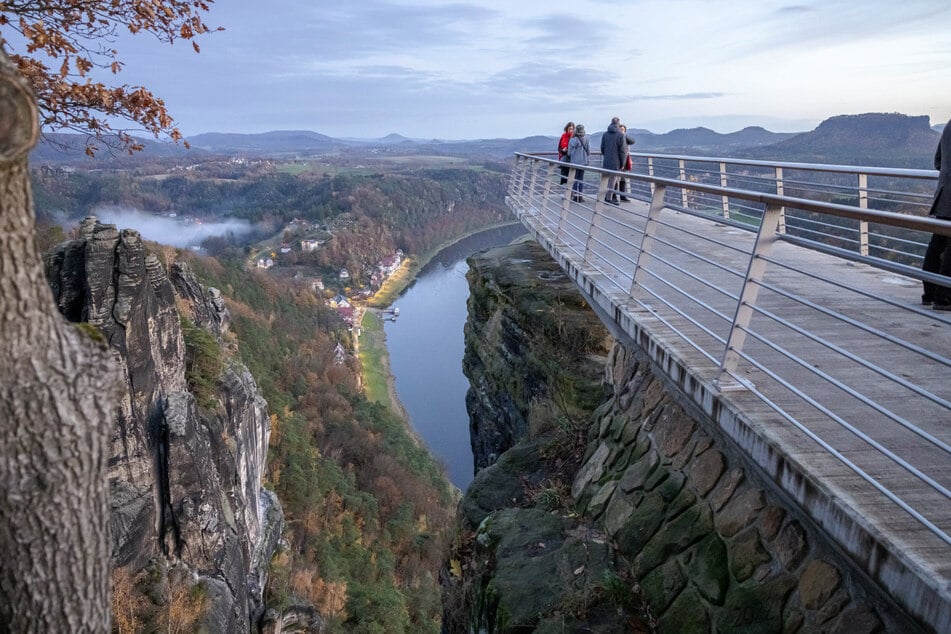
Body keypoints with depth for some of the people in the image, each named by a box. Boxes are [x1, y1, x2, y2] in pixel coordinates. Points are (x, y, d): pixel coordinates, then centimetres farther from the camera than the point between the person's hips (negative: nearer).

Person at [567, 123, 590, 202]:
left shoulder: (572, 140, -13)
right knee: (581, 179, 10)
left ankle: (575, 196, 5)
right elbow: (588, 151, -1)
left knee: (575, 179, 7)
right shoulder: (586, 139, -7)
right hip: (583, 161, 2)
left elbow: (569, 153, -9)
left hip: (574, 162, -2)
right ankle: (580, 196, 10)